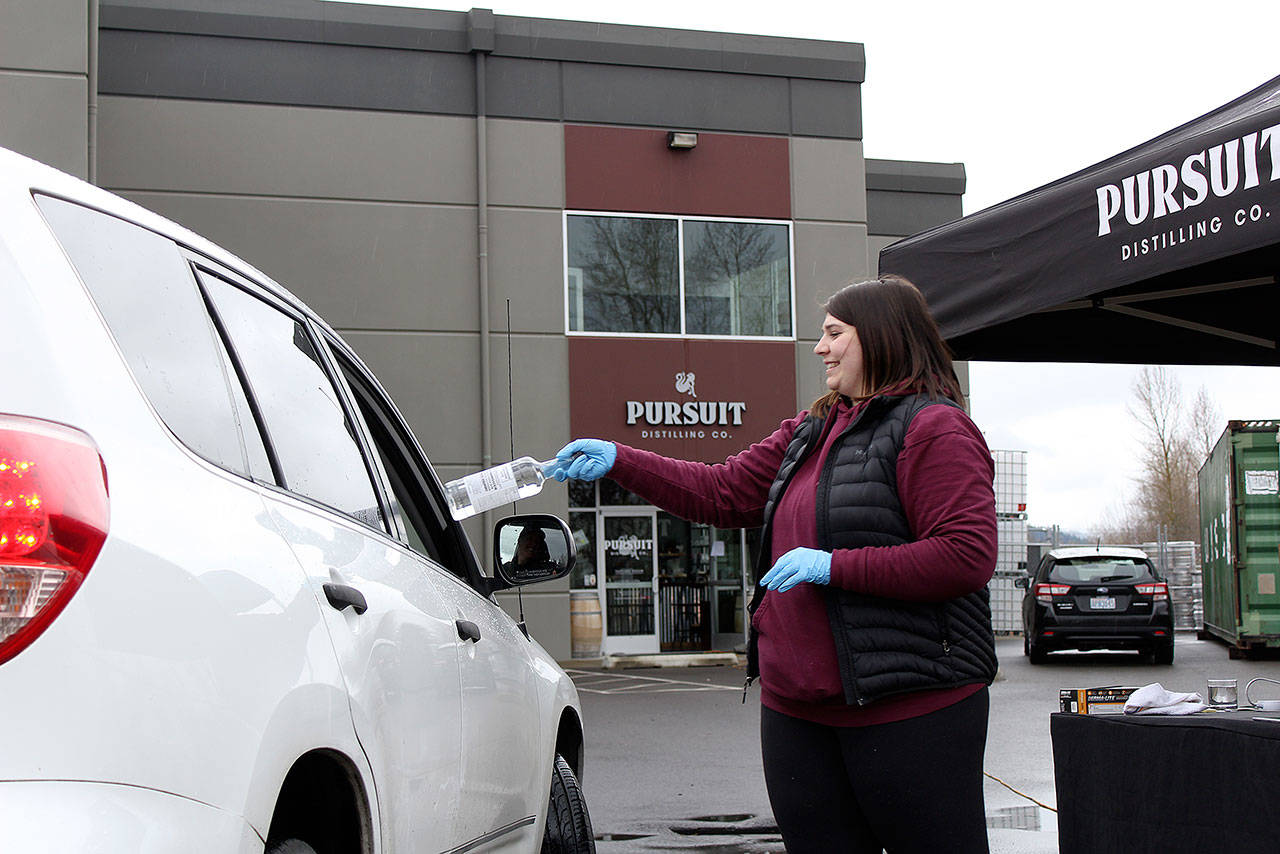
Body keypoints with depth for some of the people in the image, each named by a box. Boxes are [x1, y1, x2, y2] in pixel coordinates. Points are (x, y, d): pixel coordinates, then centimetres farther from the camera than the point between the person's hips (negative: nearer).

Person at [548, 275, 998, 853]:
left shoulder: (934, 428, -8)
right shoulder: (809, 432, 18)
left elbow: (967, 556, -18)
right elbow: (723, 493, 19)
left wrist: (836, 566, -18)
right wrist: (617, 462, 11)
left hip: (910, 710, -8)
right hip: (797, 710, 8)